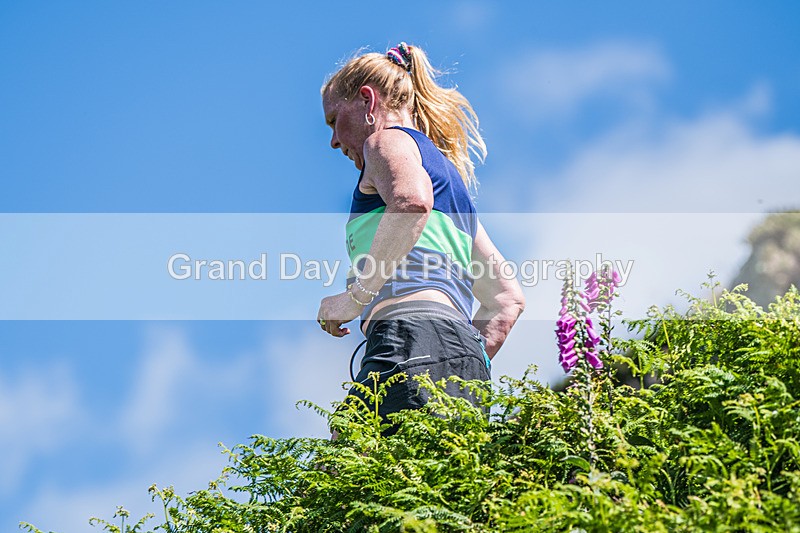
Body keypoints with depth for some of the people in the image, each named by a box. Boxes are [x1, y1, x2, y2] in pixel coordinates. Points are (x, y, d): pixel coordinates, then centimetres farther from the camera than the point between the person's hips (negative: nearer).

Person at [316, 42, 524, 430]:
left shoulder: (388, 139, 11)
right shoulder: (451, 178, 36)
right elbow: (507, 299, 33)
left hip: (413, 332, -8)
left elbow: (412, 200, -16)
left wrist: (356, 297, -9)